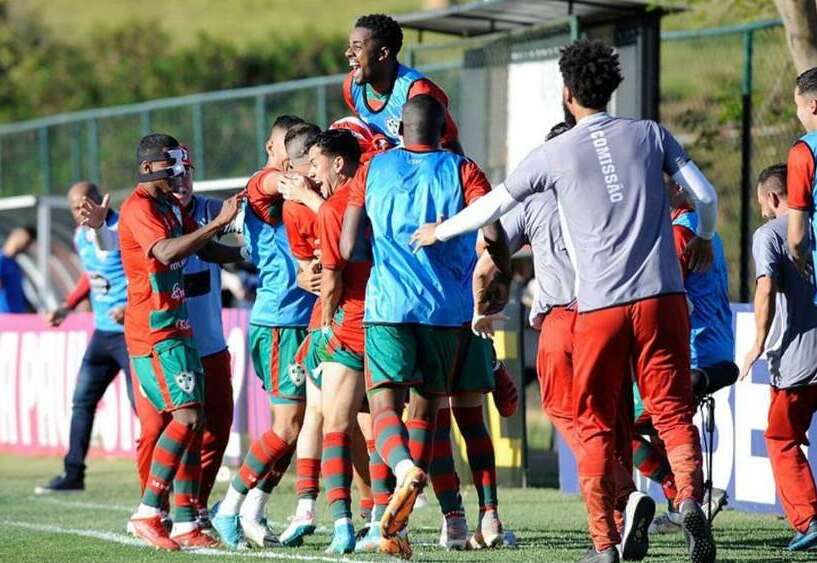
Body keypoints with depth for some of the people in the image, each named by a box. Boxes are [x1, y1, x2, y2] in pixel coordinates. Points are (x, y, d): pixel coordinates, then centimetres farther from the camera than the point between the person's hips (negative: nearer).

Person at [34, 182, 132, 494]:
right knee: (82, 400, 10)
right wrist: (69, 305, 17)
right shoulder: (81, 236, 10)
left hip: (129, 331, -8)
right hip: (102, 331, 8)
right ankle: (73, 474, 19)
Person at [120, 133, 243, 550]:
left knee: (192, 422, 5)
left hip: (177, 329, 10)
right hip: (154, 332, -10)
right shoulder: (139, 208, -11)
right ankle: (147, 513, -14)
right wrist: (218, 222, -29)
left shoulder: (172, 208, 19)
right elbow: (168, 252, -28)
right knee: (187, 416, -17)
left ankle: (186, 524, 6)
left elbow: (209, 252, 28)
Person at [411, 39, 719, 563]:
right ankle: (689, 497, -23)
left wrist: (439, 231, 30)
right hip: (661, 295, 1)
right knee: (672, 411, 4)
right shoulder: (650, 134, 7)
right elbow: (706, 195, 5)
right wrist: (704, 239, 28)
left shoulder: (554, 154, 3)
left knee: (596, 426, 8)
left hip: (599, 306, -1)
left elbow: (493, 204, 13)